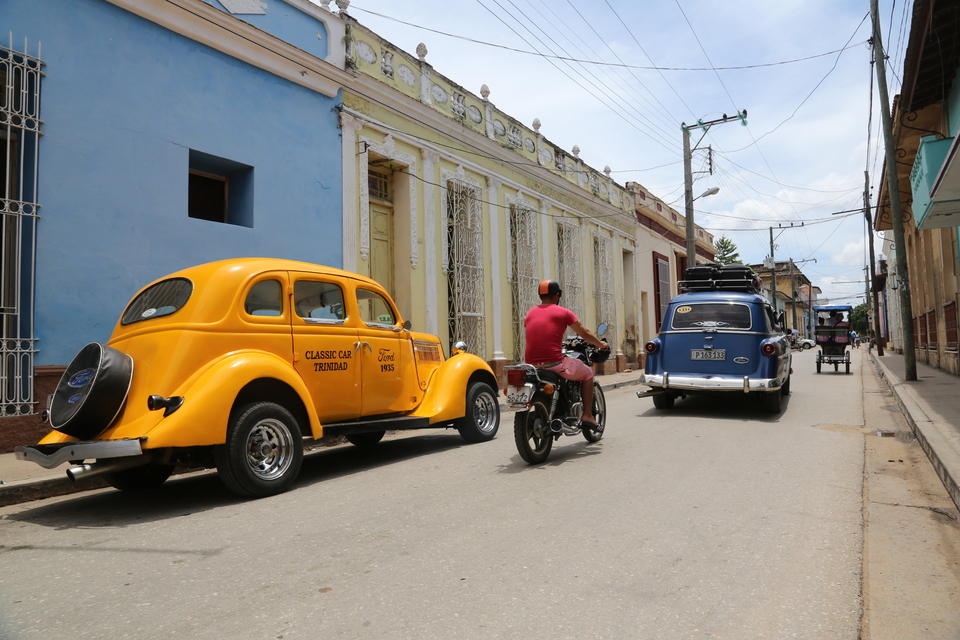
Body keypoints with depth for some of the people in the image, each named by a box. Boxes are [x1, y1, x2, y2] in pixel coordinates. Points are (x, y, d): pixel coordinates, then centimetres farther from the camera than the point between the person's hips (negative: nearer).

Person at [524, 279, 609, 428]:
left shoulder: (530, 313, 14)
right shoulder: (563, 312, 1)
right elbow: (585, 334, 9)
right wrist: (601, 344, 28)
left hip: (531, 364, 5)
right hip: (554, 363, -5)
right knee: (587, 373, 20)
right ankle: (587, 415, 16)